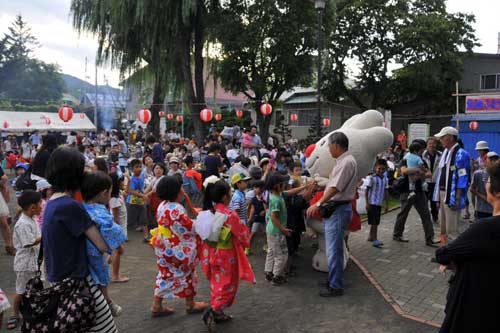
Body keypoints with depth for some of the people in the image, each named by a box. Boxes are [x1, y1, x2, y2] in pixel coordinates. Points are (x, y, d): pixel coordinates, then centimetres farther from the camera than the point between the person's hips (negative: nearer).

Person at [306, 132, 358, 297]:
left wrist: (318, 204, -25)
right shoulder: (343, 161, 14)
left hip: (338, 210, -10)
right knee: (335, 248, 19)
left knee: (333, 250, -4)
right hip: (335, 209, 10)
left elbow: (336, 188, -25)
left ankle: (335, 286, 5)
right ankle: (334, 280, 31)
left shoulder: (347, 162, -18)